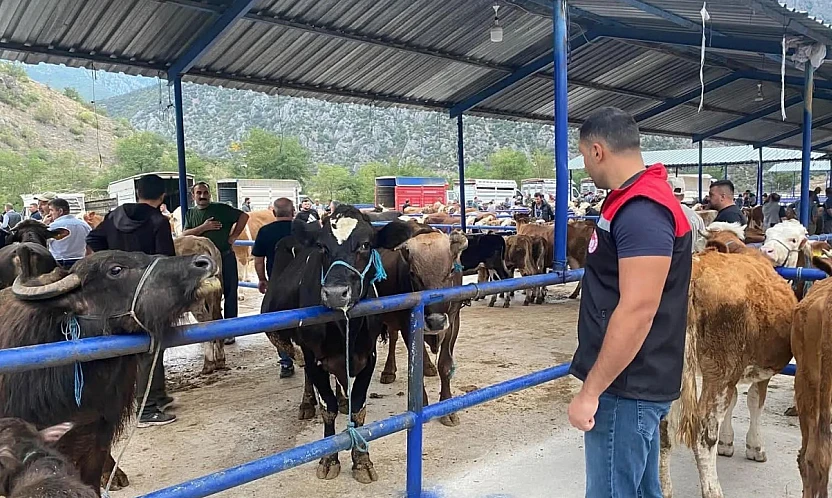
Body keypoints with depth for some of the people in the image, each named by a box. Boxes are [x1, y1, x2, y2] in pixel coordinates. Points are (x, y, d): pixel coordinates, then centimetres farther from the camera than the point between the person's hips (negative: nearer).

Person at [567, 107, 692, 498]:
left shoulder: (642, 210, -21)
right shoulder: (633, 201, 12)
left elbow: (638, 311, -27)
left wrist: (590, 391, -22)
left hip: (626, 387, -10)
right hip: (635, 381, 10)